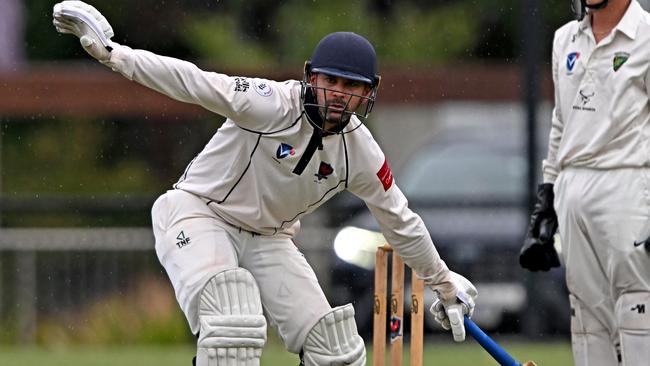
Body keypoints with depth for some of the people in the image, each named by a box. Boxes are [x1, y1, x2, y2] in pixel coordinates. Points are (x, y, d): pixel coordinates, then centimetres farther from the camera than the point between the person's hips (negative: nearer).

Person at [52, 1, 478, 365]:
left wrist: (443, 283, 18)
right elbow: (192, 82, -31)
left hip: (267, 240, 6)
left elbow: (401, 222, 8)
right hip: (199, 214, -6)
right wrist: (109, 51, -41)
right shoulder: (272, 105, -23)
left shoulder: (361, 153, -6)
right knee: (234, 326, -31)